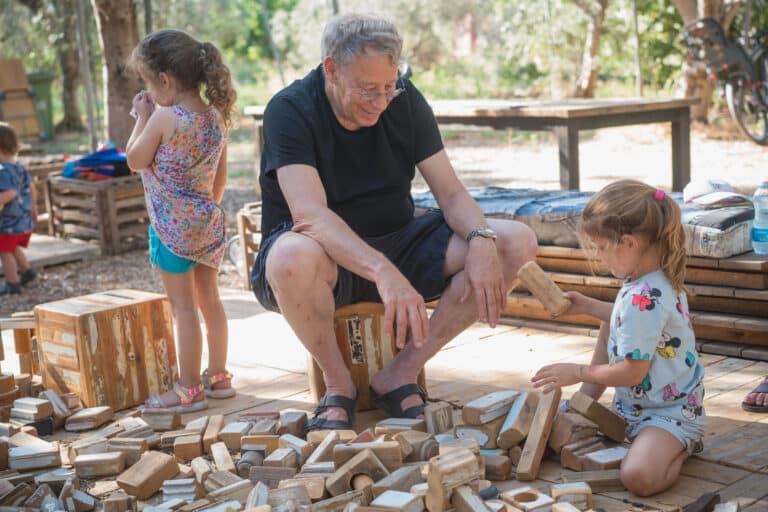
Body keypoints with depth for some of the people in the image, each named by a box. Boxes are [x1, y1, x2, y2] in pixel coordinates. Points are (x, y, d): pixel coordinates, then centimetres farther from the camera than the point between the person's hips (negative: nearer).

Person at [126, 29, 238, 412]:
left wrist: (142, 118, 2)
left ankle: (189, 389, 5)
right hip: (208, 221, 7)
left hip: (172, 224, -7)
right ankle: (218, 376, 26)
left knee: (184, 307, -2)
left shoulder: (163, 118, -17)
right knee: (210, 299, 16)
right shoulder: (215, 117, 4)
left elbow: (134, 161, -6)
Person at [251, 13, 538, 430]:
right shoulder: (289, 111, -16)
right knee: (293, 256, -42)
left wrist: (481, 240, -28)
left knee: (517, 242, -16)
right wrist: (384, 273, -45)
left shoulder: (405, 102, -2)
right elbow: (310, 213, -30)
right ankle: (338, 384, -12)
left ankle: (400, 375, -12)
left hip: (395, 244, 5)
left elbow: (450, 192, -5)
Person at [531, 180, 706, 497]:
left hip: (669, 411, -10)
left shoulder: (642, 299, -32)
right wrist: (587, 307, 14)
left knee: (638, 477, -32)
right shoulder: (659, 279, -1)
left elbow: (631, 372, -27)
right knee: (608, 329, 15)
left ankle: (682, 446, -2)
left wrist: (578, 372, -14)